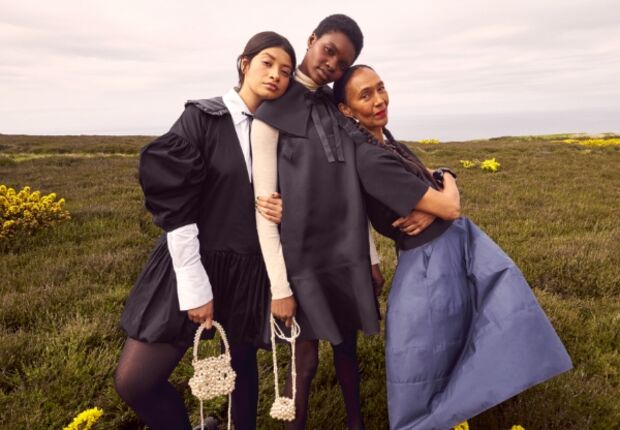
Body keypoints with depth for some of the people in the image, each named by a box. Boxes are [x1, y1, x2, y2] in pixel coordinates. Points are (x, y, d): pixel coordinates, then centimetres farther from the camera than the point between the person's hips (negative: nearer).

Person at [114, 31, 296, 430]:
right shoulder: (202, 117, -9)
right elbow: (172, 201, -14)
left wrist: (286, 212, -11)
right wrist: (195, 286, -16)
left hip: (251, 270, 3)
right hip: (194, 262, -2)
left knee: (243, 366, 16)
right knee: (134, 381, -3)